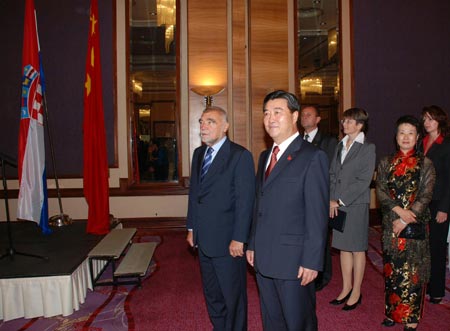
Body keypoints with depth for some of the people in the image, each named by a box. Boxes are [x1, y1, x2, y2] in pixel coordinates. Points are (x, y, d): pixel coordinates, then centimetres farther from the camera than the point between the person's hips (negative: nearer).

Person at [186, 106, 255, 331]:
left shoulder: (240, 156, -13)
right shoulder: (198, 153, 10)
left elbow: (245, 200, -16)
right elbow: (194, 192, 13)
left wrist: (239, 239, -18)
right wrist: (191, 228, 11)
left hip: (227, 241, -7)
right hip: (203, 239, 7)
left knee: (233, 296, 10)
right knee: (212, 295, 20)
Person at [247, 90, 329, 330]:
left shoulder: (312, 157, -11)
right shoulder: (265, 156, 13)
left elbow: (318, 215, -15)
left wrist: (312, 261, -17)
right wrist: (252, 245, 13)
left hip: (293, 261, -7)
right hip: (263, 258, 7)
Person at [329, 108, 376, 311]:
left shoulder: (367, 148, -7)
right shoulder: (340, 146, 12)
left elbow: (363, 181, -12)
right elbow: (332, 174, 10)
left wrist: (340, 200, -13)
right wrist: (332, 200, -2)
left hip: (356, 204, -6)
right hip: (337, 204, 6)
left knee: (357, 248, 5)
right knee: (343, 247, 12)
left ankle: (356, 292, 17)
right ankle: (346, 288, 25)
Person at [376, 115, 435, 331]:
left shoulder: (425, 164, 1)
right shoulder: (386, 163, 8)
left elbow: (425, 196, -6)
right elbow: (380, 191, -1)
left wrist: (405, 220, -13)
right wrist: (398, 209, -17)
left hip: (415, 225, -2)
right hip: (391, 224, 2)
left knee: (413, 271, 2)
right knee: (391, 269, 9)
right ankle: (392, 312, 22)